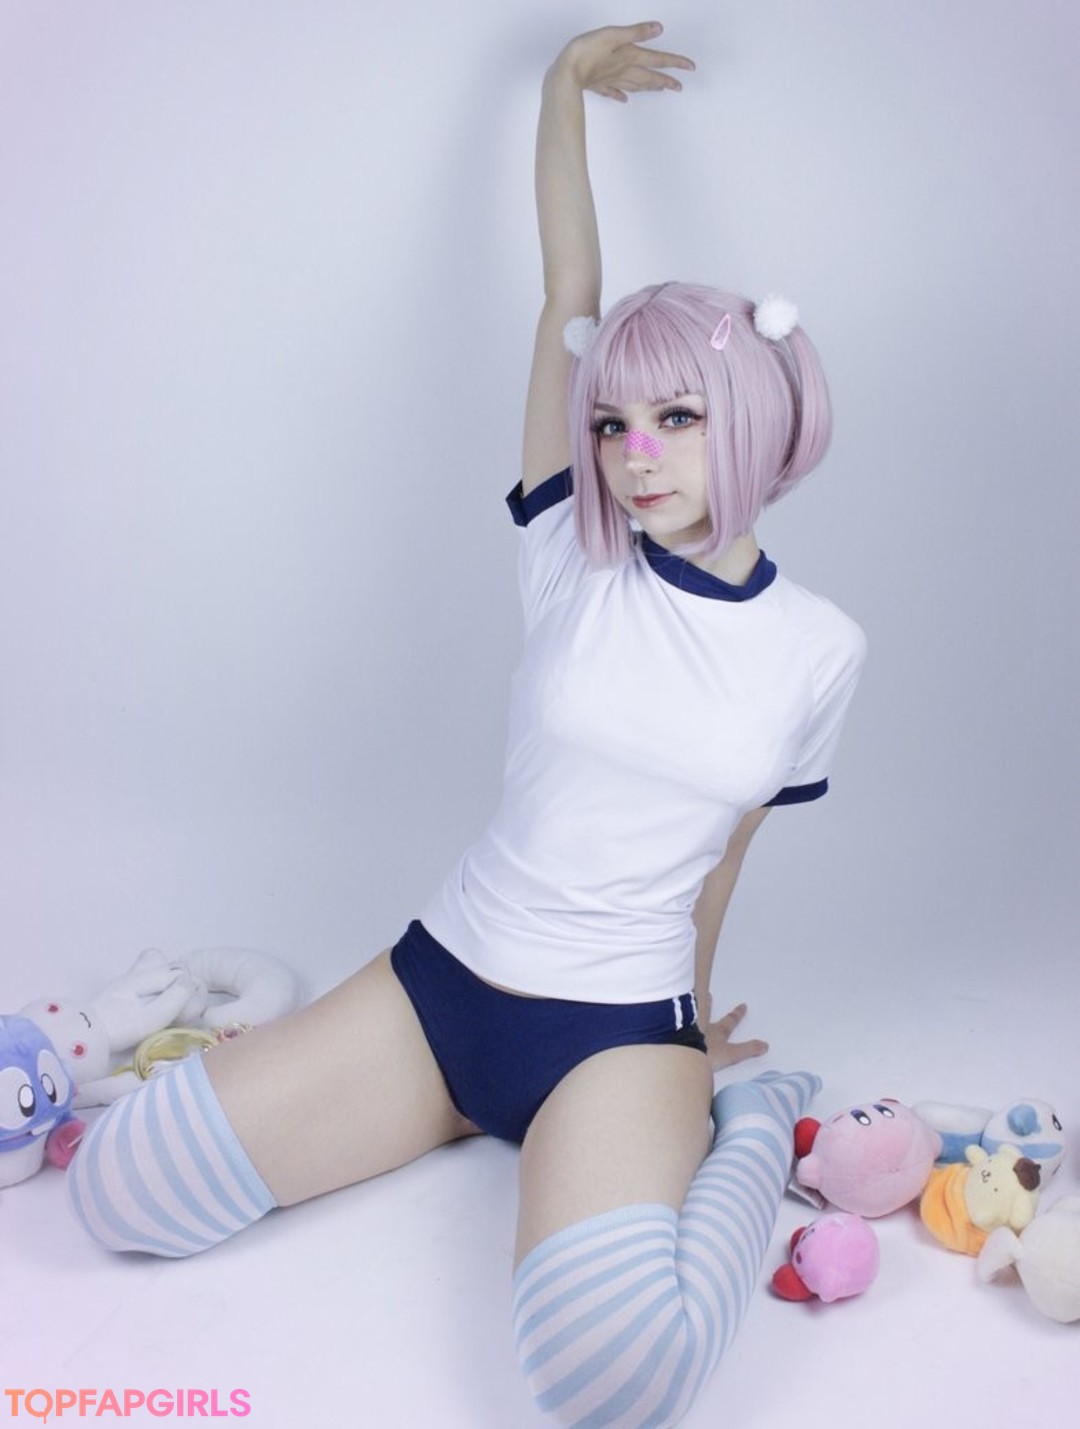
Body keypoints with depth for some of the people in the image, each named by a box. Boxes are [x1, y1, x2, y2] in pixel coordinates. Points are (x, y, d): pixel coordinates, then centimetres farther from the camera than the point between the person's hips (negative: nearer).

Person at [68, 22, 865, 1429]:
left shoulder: (819, 649, -3)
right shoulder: (578, 566, -3)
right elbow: (571, 301, -1)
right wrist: (566, 88, 5)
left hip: (620, 1026, -2)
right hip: (440, 979, 3)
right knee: (123, 1183, -8)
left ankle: (751, 1122, 0)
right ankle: (480, 1108, 10)